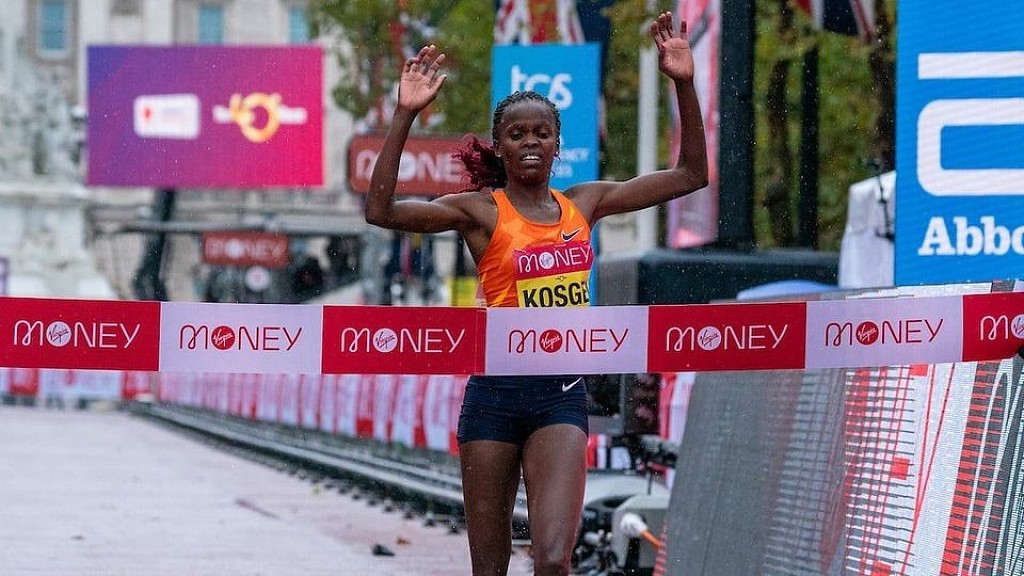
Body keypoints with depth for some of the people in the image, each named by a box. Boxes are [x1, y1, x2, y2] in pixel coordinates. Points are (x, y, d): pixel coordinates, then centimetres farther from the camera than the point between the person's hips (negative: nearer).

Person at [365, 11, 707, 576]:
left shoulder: (585, 203, 10)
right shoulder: (481, 210, -2)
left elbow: (690, 175, 14)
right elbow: (381, 211, -17)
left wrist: (683, 84, 5)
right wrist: (406, 115, -22)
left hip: (562, 395, 2)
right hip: (497, 390, -2)